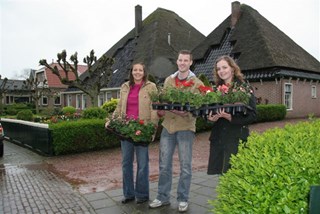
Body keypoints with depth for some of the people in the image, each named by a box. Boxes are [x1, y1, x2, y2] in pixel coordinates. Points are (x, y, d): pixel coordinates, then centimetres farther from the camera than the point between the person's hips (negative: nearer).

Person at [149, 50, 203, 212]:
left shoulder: (196, 83, -3)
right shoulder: (168, 80, 10)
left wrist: (186, 113, -25)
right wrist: (160, 110, -4)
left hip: (185, 128, -4)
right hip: (168, 126, 4)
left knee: (185, 166, 6)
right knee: (164, 164, 10)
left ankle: (182, 199, 22)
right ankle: (163, 197, 26)